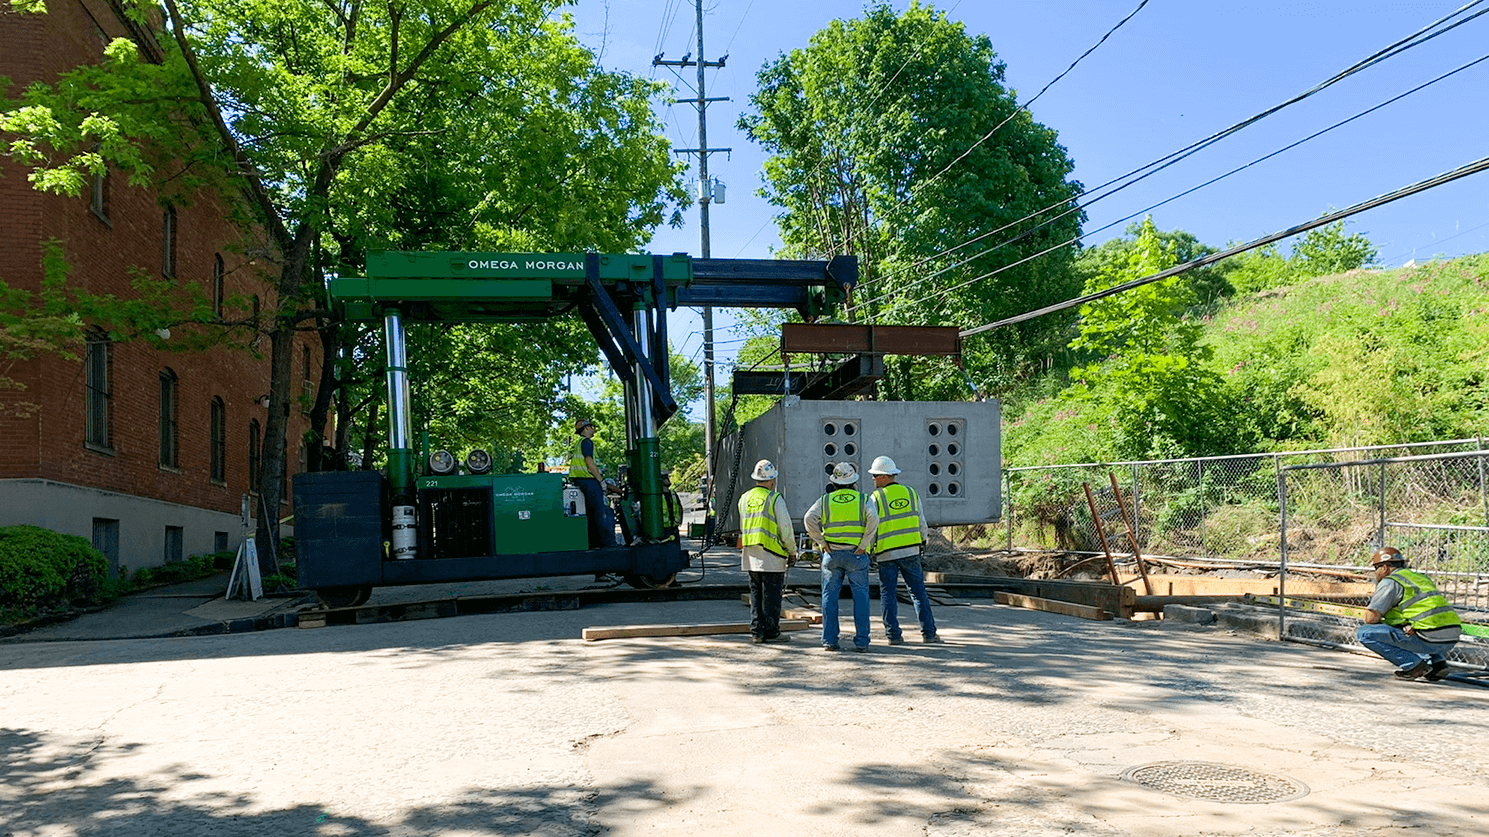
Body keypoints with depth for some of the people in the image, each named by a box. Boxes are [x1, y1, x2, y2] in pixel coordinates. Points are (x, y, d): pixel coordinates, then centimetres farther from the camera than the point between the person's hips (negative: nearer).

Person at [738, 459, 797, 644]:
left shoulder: (745, 498, 10)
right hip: (771, 556, -6)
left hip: (750, 555, 6)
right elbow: (785, 528, -8)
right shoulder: (775, 499, -10)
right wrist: (792, 551, 2)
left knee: (756, 593, 11)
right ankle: (771, 632, 2)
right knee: (771, 594, -1)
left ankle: (757, 631, 12)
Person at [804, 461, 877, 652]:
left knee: (829, 597, 7)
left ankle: (829, 639, 4)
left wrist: (822, 542, -4)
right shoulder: (863, 500, 2)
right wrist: (863, 545, -10)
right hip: (856, 555, -1)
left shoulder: (825, 500, 5)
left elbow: (809, 518, -9)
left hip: (832, 554, 1)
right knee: (860, 597, 5)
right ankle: (861, 640, 2)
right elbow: (873, 518, -16)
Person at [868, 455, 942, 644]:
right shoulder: (911, 493, 5)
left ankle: (893, 634, 3)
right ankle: (929, 632, 9)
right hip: (910, 551, 3)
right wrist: (924, 539, 26)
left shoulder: (876, 498, -6)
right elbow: (921, 522, 10)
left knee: (888, 594, 4)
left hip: (886, 553, -3)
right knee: (918, 591, 9)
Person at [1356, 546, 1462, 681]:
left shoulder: (1390, 581, -1)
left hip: (1429, 639, -8)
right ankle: (1437, 661, 16)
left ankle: (1413, 664, -6)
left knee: (1364, 633, -6)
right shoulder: (1420, 577, 24)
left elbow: (1371, 618, -9)